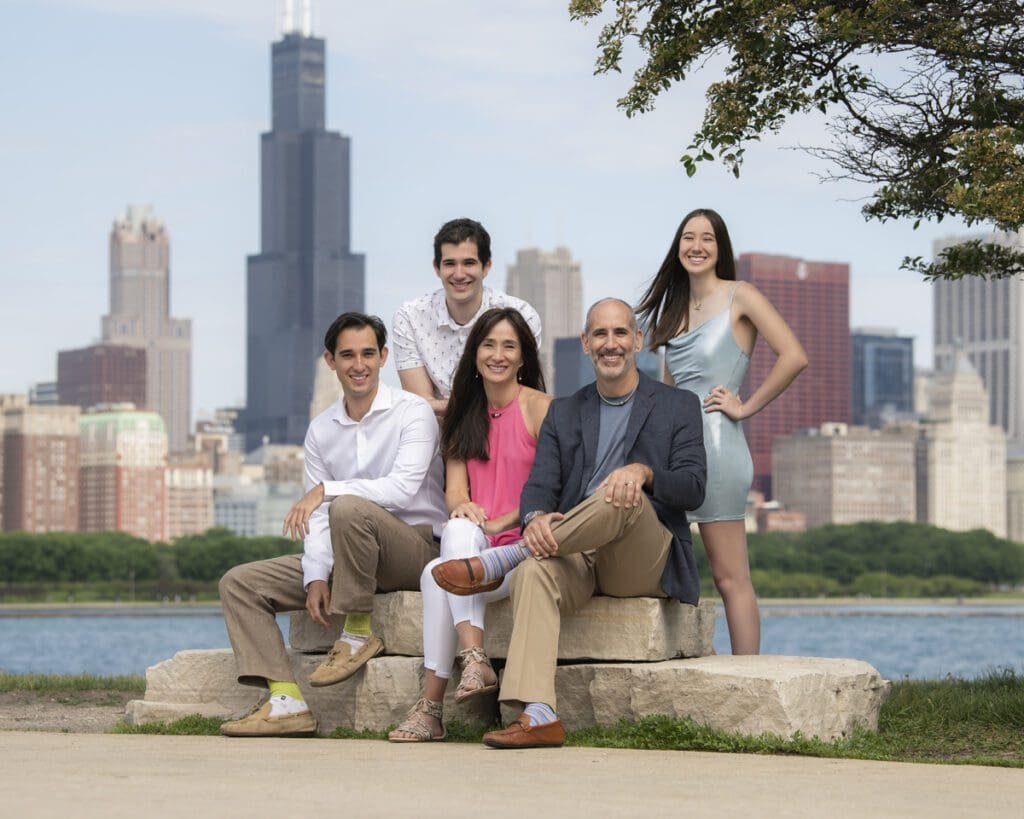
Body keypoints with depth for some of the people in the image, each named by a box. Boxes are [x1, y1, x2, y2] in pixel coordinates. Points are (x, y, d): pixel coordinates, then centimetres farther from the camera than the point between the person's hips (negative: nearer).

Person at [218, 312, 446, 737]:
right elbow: (316, 517, 6)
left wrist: (326, 490, -23)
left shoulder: (412, 412, -6)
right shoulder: (321, 430, 11)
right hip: (346, 556, 7)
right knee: (240, 583, -5)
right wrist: (316, 577, -10)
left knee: (347, 508, -37)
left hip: (416, 546, -6)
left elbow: (403, 488, -21)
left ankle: (359, 634, -18)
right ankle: (285, 702, -22)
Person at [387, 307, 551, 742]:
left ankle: (431, 708, -33)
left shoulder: (539, 408, -3)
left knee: (438, 572, -30)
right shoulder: (465, 414, 17)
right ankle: (475, 661, -41)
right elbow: (455, 487, 9)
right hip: (474, 544, 5)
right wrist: (463, 507, -15)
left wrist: (497, 523, -15)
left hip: (522, 544, -5)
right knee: (458, 528, -32)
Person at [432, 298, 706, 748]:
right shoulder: (563, 413, 20)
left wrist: (643, 470, -25)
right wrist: (536, 518, -20)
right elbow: (540, 485, 6)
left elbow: (693, 489, -3)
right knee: (535, 570, -34)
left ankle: (495, 563, -27)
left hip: (646, 566, -2)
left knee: (625, 496, -35)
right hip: (577, 556, 2)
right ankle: (537, 716, -47)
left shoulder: (678, 406, 11)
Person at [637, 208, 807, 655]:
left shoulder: (738, 296, -1)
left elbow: (794, 357, -13)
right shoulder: (676, 307, 19)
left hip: (716, 443, -7)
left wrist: (746, 405, -9)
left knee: (730, 578, -7)